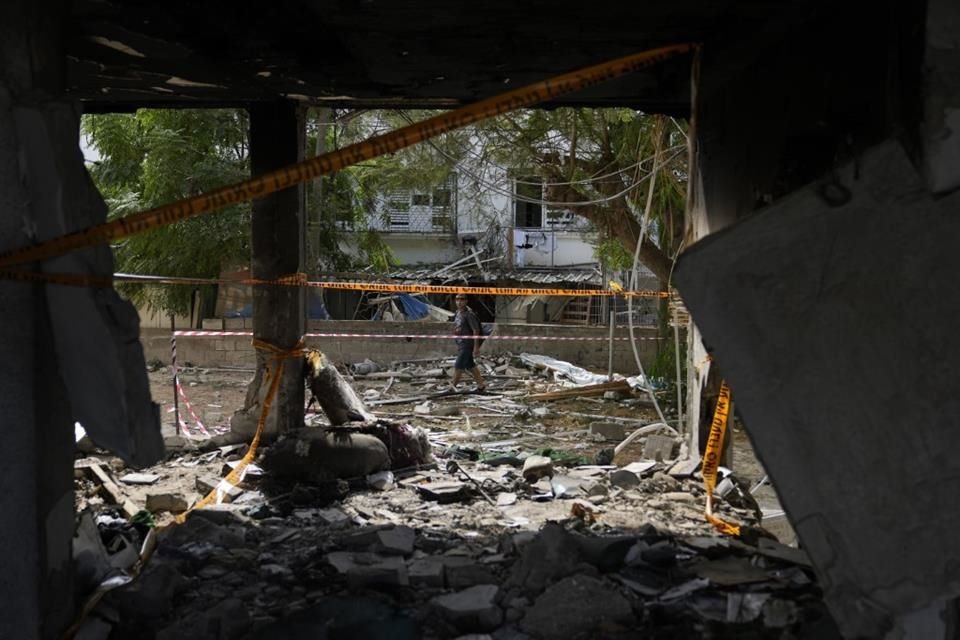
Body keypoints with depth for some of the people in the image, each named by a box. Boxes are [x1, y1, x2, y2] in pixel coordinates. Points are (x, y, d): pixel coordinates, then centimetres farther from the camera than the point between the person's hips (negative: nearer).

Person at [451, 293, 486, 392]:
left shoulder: (469, 314, -15)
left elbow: (476, 330, -17)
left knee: (459, 366, -7)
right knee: (470, 365, 13)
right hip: (460, 344, 9)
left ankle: (452, 386, 0)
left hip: (467, 344, -9)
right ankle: (481, 385, 22)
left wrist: (476, 346, -20)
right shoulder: (458, 313, 12)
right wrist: (458, 345, 21)